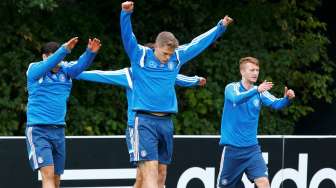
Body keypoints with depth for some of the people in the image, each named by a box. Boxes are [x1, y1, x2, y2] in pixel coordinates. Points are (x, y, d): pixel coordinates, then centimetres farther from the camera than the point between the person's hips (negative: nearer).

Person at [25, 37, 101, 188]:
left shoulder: (65, 70, 5)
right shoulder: (34, 70, -6)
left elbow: (80, 65, -14)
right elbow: (48, 65, -27)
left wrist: (90, 52, -34)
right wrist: (64, 50, -41)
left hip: (58, 130, 6)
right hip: (38, 130, -5)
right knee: (48, 173, -19)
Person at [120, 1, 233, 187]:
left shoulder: (177, 58, 11)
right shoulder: (140, 55, -1)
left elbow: (199, 42, 21)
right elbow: (127, 35, -14)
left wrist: (220, 27, 29)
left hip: (166, 122, 6)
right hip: (145, 121, -6)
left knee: (161, 173, 7)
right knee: (150, 170, -16)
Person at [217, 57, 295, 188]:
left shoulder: (260, 92, 3)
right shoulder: (231, 88, -6)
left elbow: (276, 104, -13)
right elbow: (237, 99, -29)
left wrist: (287, 98, -35)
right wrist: (256, 90, -44)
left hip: (252, 148, 2)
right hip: (232, 148, -2)